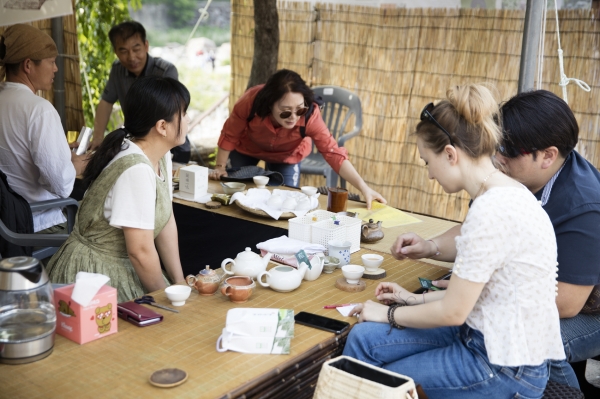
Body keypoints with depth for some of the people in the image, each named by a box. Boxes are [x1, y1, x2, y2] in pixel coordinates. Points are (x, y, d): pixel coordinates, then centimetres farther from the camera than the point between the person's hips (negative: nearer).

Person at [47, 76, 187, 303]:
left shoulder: (161, 156, 1)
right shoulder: (136, 170, -27)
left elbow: (166, 223, 4)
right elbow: (141, 251, -24)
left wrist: (179, 282, 3)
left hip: (122, 268, 8)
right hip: (92, 276, -8)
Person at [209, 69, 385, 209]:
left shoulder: (310, 115, -39)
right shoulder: (251, 102, -40)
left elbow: (333, 153, -42)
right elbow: (230, 135, -22)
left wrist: (364, 188, -49)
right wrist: (220, 166, -20)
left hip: (286, 155, 0)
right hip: (246, 148, 0)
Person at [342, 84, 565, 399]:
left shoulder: (493, 210, -25)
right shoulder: (503, 192, 4)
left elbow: (453, 312, -18)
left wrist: (389, 314, -4)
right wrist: (417, 299, 11)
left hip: (504, 369, -8)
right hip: (486, 336, 8)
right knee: (363, 338, 3)